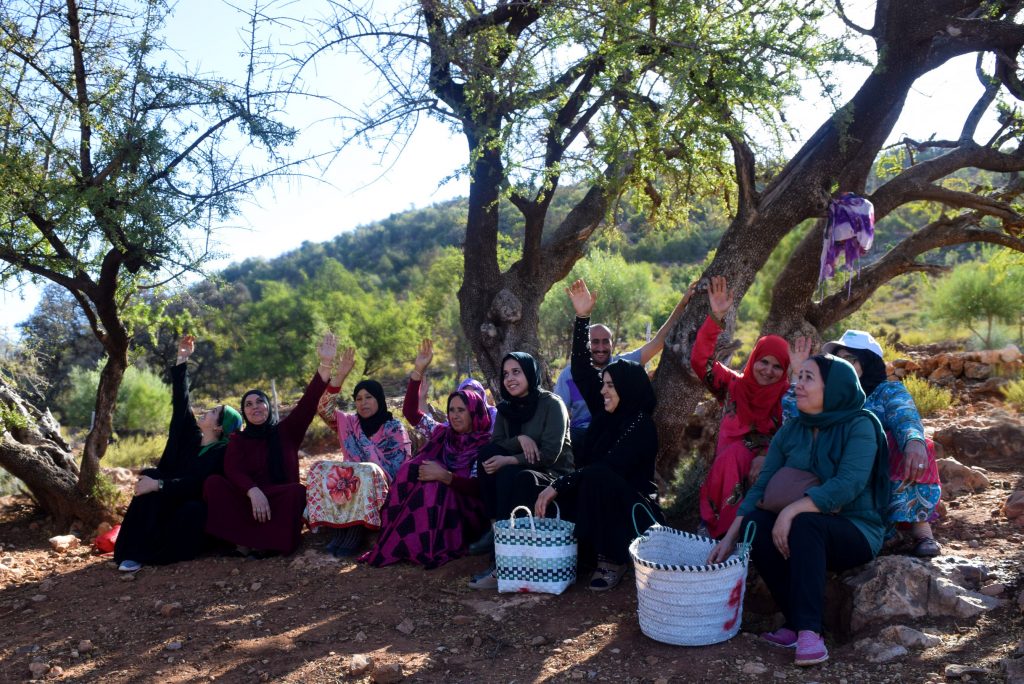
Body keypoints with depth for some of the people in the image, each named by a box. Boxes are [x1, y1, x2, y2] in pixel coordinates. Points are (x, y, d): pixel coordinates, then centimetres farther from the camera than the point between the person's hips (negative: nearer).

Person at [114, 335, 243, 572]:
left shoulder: (222, 453, -11)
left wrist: (158, 485, -31)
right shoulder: (191, 437, 8)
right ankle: (132, 552, -26)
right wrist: (182, 360, 6)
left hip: (195, 510, -6)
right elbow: (181, 401, 7)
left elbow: (196, 484, -24)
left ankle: (146, 553, -23)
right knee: (151, 477, -22)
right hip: (172, 501, 7)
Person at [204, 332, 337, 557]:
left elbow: (308, 402, -5)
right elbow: (232, 471, -8)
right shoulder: (238, 441, 11)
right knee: (214, 483, -24)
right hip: (247, 501, 1)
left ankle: (251, 542, -31)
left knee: (297, 491, -33)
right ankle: (256, 542, -35)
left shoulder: (286, 431, 9)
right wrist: (253, 492, -30)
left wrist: (326, 364, -20)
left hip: (281, 502, -1)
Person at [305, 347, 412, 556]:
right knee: (320, 468, -22)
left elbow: (399, 464, -7)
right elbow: (324, 408, -4)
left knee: (366, 472, -38)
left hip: (381, 484, -4)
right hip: (351, 477, 4)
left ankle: (357, 532, -31)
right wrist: (340, 376, -13)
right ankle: (340, 529, -26)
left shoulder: (394, 427, 0)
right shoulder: (349, 423, 11)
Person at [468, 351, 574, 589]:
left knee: (509, 476, -34)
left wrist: (509, 460, -26)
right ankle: (495, 527, -19)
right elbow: (495, 445, -1)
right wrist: (519, 440, -21)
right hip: (520, 471, 6)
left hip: (554, 475, -6)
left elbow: (549, 455, -18)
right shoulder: (505, 408, 9)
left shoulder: (551, 404, -9)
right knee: (487, 454, -19)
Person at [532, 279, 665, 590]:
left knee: (596, 479, -34)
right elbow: (581, 372, 0)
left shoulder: (642, 427, -17)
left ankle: (613, 560, -20)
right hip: (595, 499, 6)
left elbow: (606, 467, -28)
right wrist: (582, 317, -6)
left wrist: (558, 485, -32)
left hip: (634, 510, -6)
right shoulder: (605, 413, 3)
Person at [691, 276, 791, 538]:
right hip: (727, 469, 1)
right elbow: (700, 361, -5)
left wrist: (768, 456, -25)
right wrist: (716, 319, -16)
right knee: (732, 458, -32)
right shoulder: (734, 386, 7)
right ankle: (721, 533, -25)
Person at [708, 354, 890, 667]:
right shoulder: (791, 430, 4)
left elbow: (848, 484, -26)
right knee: (754, 523, -23)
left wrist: (792, 510, -35)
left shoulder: (860, 426, -11)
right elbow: (762, 486, -1)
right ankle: (797, 622, -18)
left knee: (803, 524, -35)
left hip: (856, 532, -5)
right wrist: (730, 537, -12)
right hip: (808, 533, 5)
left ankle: (809, 630, -31)